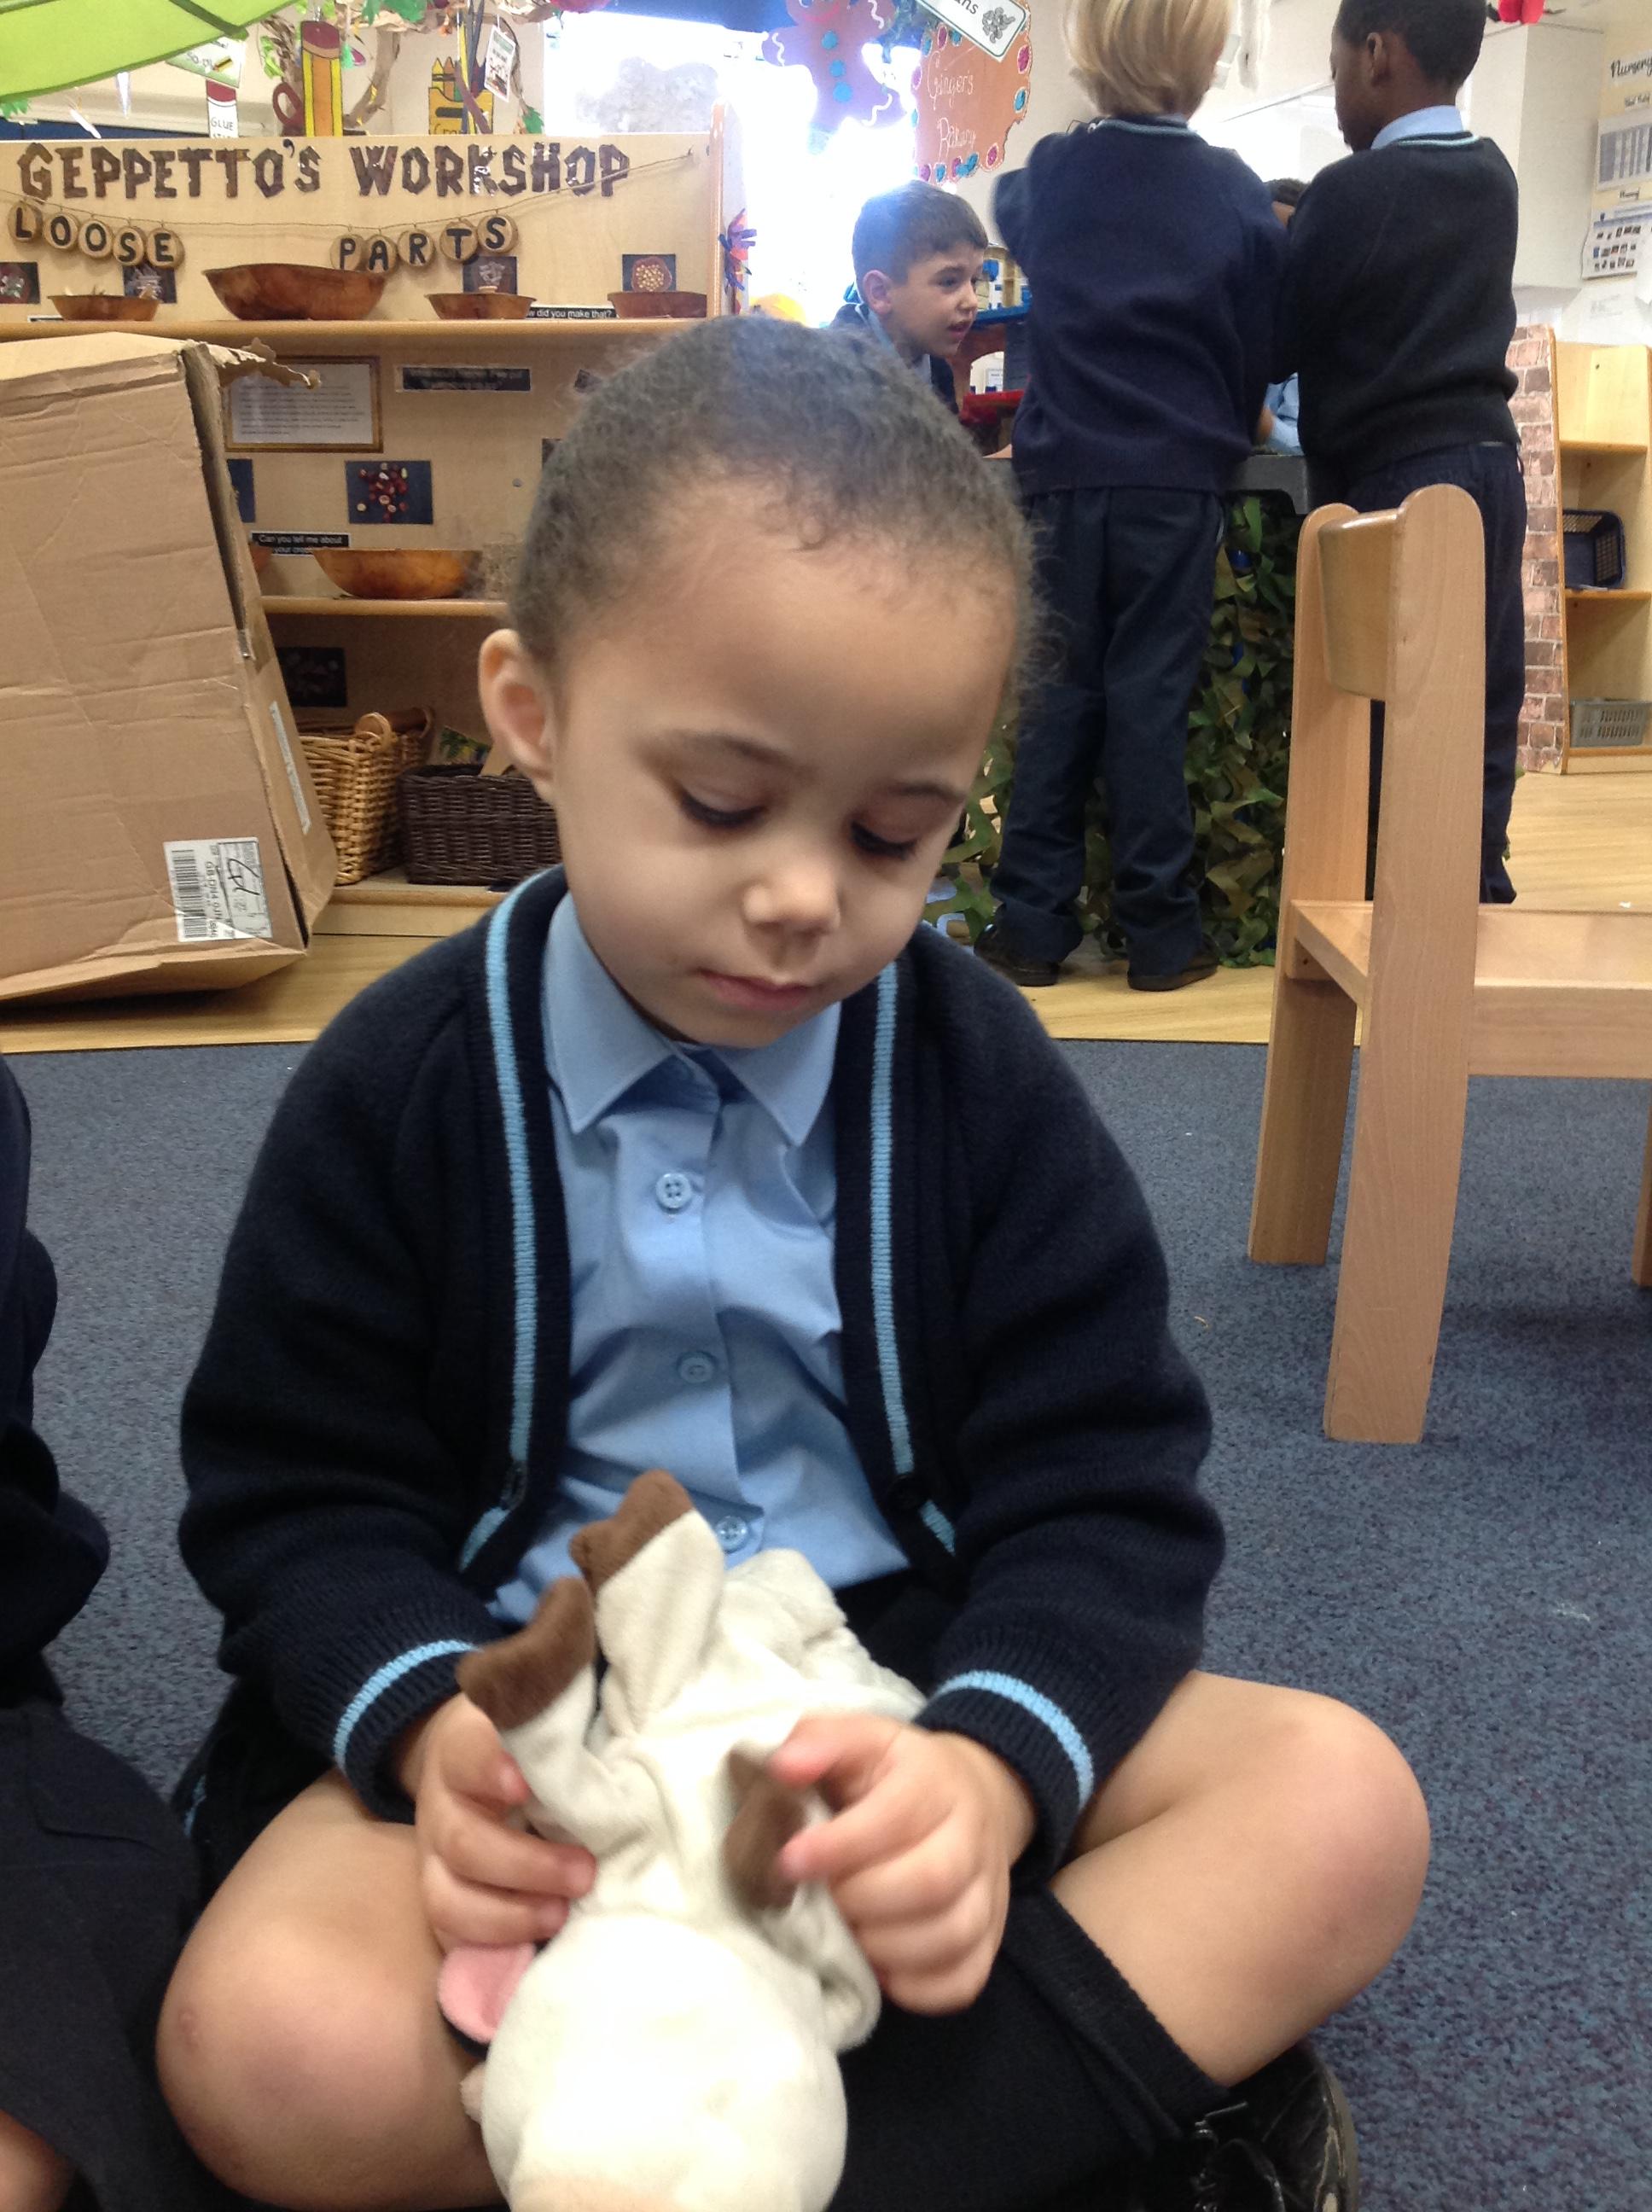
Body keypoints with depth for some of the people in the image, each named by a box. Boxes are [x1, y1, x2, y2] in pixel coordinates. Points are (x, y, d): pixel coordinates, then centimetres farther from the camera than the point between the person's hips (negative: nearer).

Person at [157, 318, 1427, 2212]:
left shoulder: (978, 1074, -3)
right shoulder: (404, 1083, -6)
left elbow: (1101, 1486, -5)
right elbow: (299, 1494, -1)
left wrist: (992, 1762, -27)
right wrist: (431, 1721, -24)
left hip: (906, 1676, 2)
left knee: (1340, 1804, -20)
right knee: (269, 2048, -30)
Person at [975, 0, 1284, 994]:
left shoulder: (1051, 177, 3)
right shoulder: (1236, 194, -2)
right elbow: (1262, 345, 5)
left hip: (1067, 472, 1)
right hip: (1181, 477, -1)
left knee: (1060, 691, 6)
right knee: (1152, 694, 1)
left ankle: (1033, 921, 6)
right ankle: (1160, 928, 5)